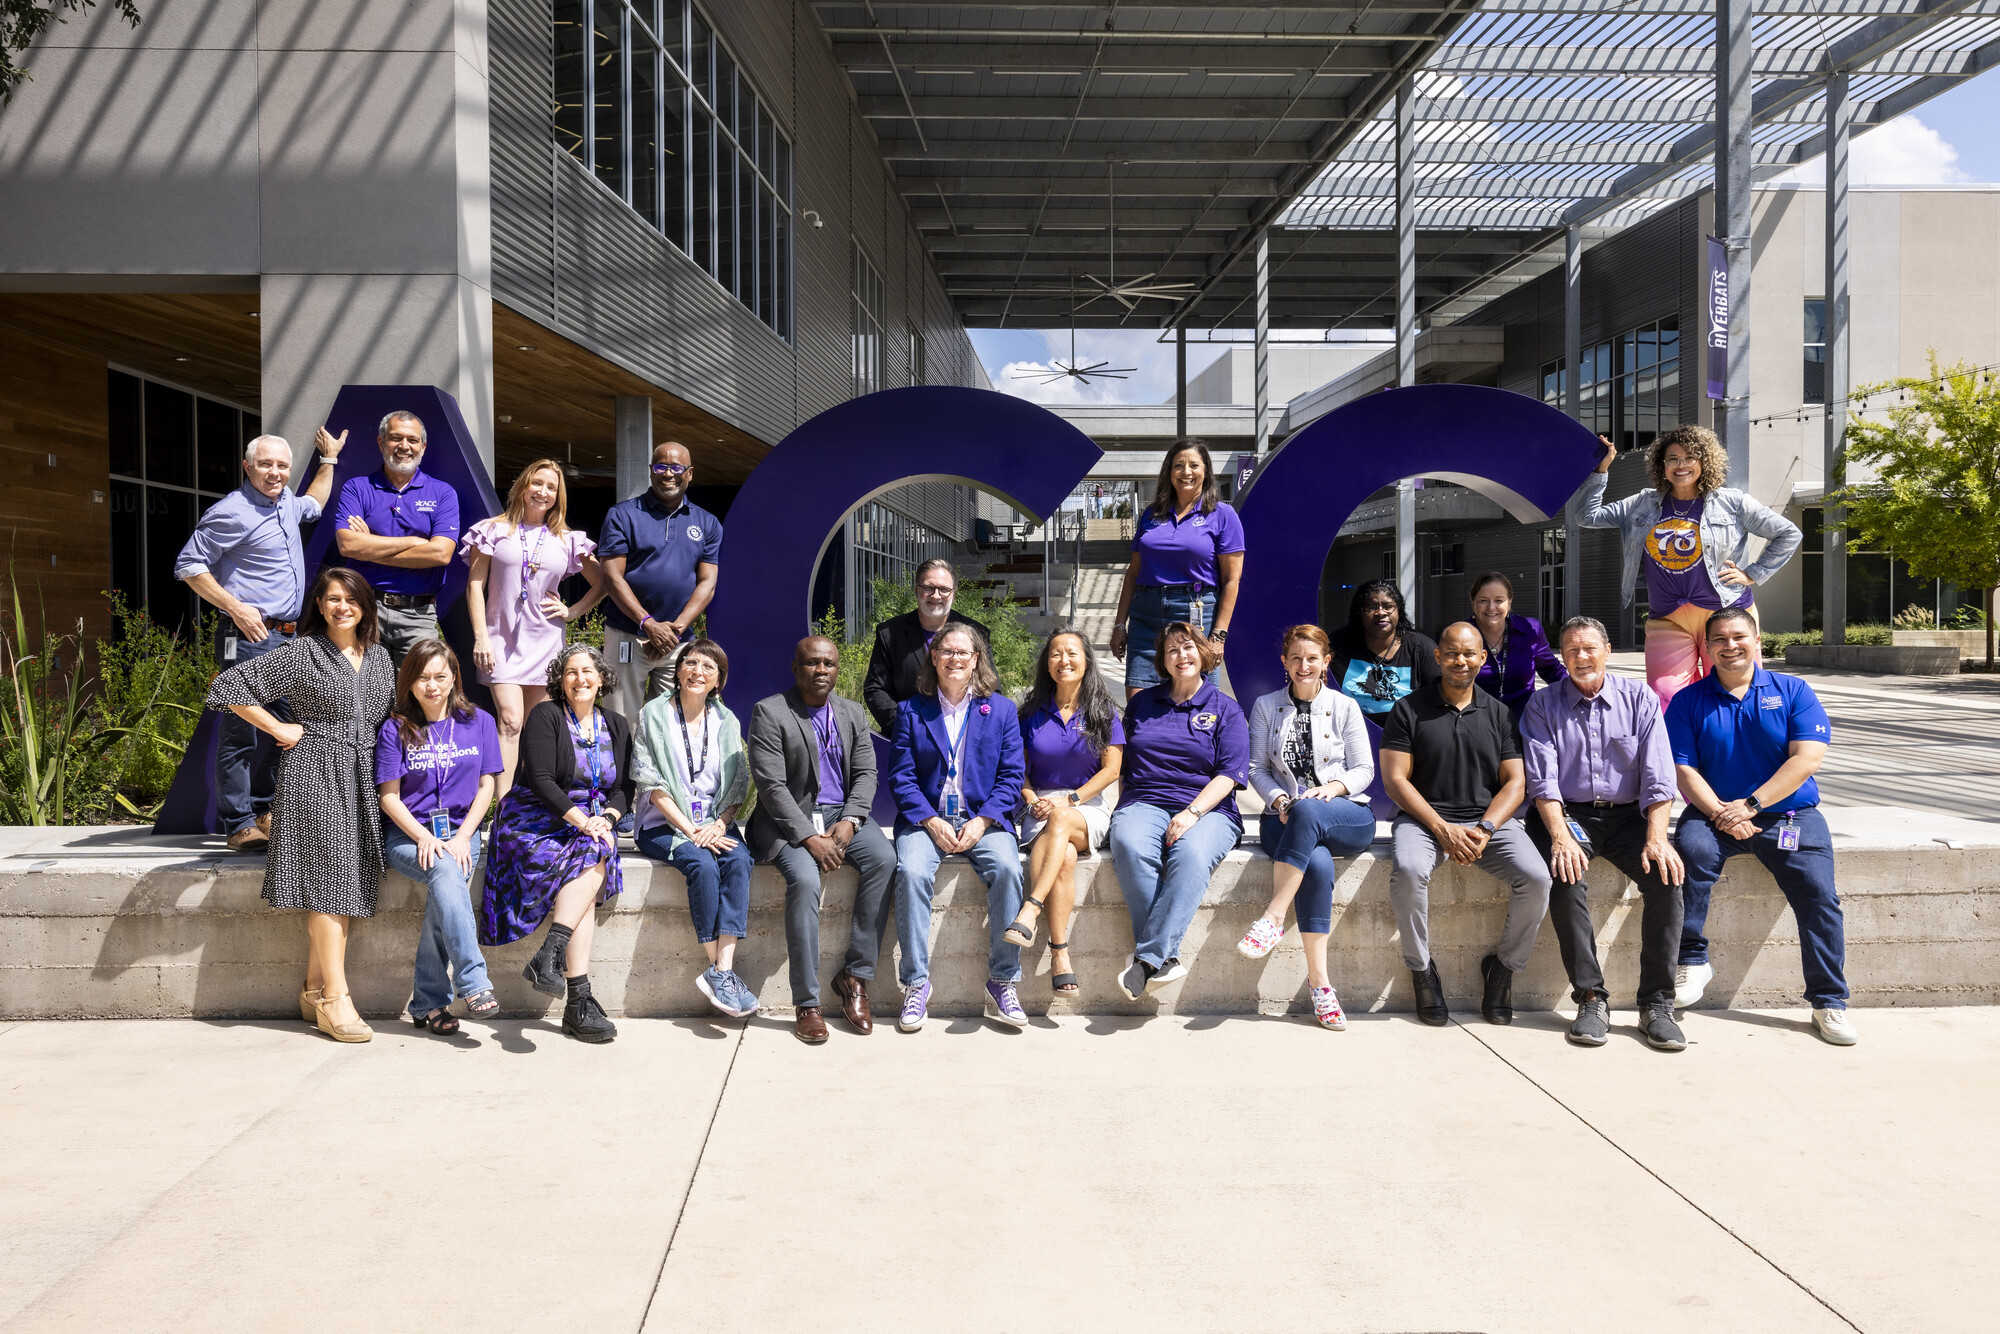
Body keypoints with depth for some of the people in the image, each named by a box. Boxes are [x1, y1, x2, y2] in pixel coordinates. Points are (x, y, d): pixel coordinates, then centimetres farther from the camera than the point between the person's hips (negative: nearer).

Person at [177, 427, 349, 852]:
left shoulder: (284, 502, 15)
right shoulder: (233, 511, -11)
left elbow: (313, 505, 41)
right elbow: (188, 566, -11)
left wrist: (329, 460, 41)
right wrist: (236, 608, -16)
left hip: (286, 638, 9)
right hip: (248, 638, -9)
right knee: (241, 731, -7)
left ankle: (263, 813, 22)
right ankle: (238, 826, -3)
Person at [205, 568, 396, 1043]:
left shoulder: (378, 657, 14)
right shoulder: (300, 653, -3)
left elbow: (388, 713, 27)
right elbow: (230, 686, -5)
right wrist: (278, 728, -6)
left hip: (361, 777, 6)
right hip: (314, 773, -6)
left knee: (348, 882, 1)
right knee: (329, 880, -11)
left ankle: (314, 991, 11)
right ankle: (335, 998, -9)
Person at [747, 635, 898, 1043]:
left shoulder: (853, 713, 14)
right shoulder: (769, 712, -4)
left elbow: (866, 773, 8)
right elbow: (772, 786, -11)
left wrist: (849, 821, -12)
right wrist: (809, 837, -20)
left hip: (842, 814, 4)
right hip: (789, 820, -4)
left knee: (884, 858, -25)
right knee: (805, 879, -32)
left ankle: (855, 975, -16)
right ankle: (806, 1001, -22)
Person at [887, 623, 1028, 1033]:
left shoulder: (1001, 709, 11)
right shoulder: (911, 711, 10)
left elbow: (1011, 776, 4)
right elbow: (901, 777, 3)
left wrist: (981, 821, -10)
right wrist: (931, 821, -12)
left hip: (983, 818, 0)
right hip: (926, 818, 0)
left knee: (1007, 868, -30)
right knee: (911, 871, -31)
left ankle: (1003, 982, -18)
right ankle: (916, 984, -20)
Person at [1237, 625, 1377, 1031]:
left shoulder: (1345, 707, 11)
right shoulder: (1266, 707, 13)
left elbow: (1364, 770, 8)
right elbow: (1257, 768, 10)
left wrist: (1334, 787, -12)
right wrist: (1279, 800, -9)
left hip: (1348, 818, 0)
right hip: (1286, 817, 1)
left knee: (1308, 811, -39)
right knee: (1317, 864, -35)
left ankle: (1273, 917, -38)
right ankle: (1318, 979, -33)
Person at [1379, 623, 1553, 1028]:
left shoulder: (1498, 713, 12)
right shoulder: (1409, 709, 4)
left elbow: (1514, 782, 6)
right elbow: (1395, 779, -3)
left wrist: (1484, 829, -12)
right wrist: (1442, 829, -14)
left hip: (1490, 819, 2)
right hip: (1424, 818, -2)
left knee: (1536, 877, -24)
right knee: (1407, 870, -34)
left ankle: (1504, 965, 1)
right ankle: (1421, 968, -11)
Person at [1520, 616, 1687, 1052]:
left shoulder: (1639, 698, 5)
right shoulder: (1543, 705, 3)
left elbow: (1659, 778, -2)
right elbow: (1543, 780, -6)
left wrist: (1656, 838, -16)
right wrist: (1560, 836, -21)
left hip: (1629, 815, 1)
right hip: (1568, 814, -1)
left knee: (1667, 875, -25)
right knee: (1565, 874, -31)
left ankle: (1656, 1004, -16)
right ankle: (1591, 999, -22)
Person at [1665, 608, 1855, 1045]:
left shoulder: (1793, 691, 5)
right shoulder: (1689, 701, 6)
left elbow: (1806, 758, -6)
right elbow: (1684, 769, -1)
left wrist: (1750, 805, -15)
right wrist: (1720, 814, -18)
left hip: (1790, 813, 0)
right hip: (1714, 813, 0)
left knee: (1819, 895, -18)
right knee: (1692, 848, -31)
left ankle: (1828, 1002, -2)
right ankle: (1693, 961, -16)